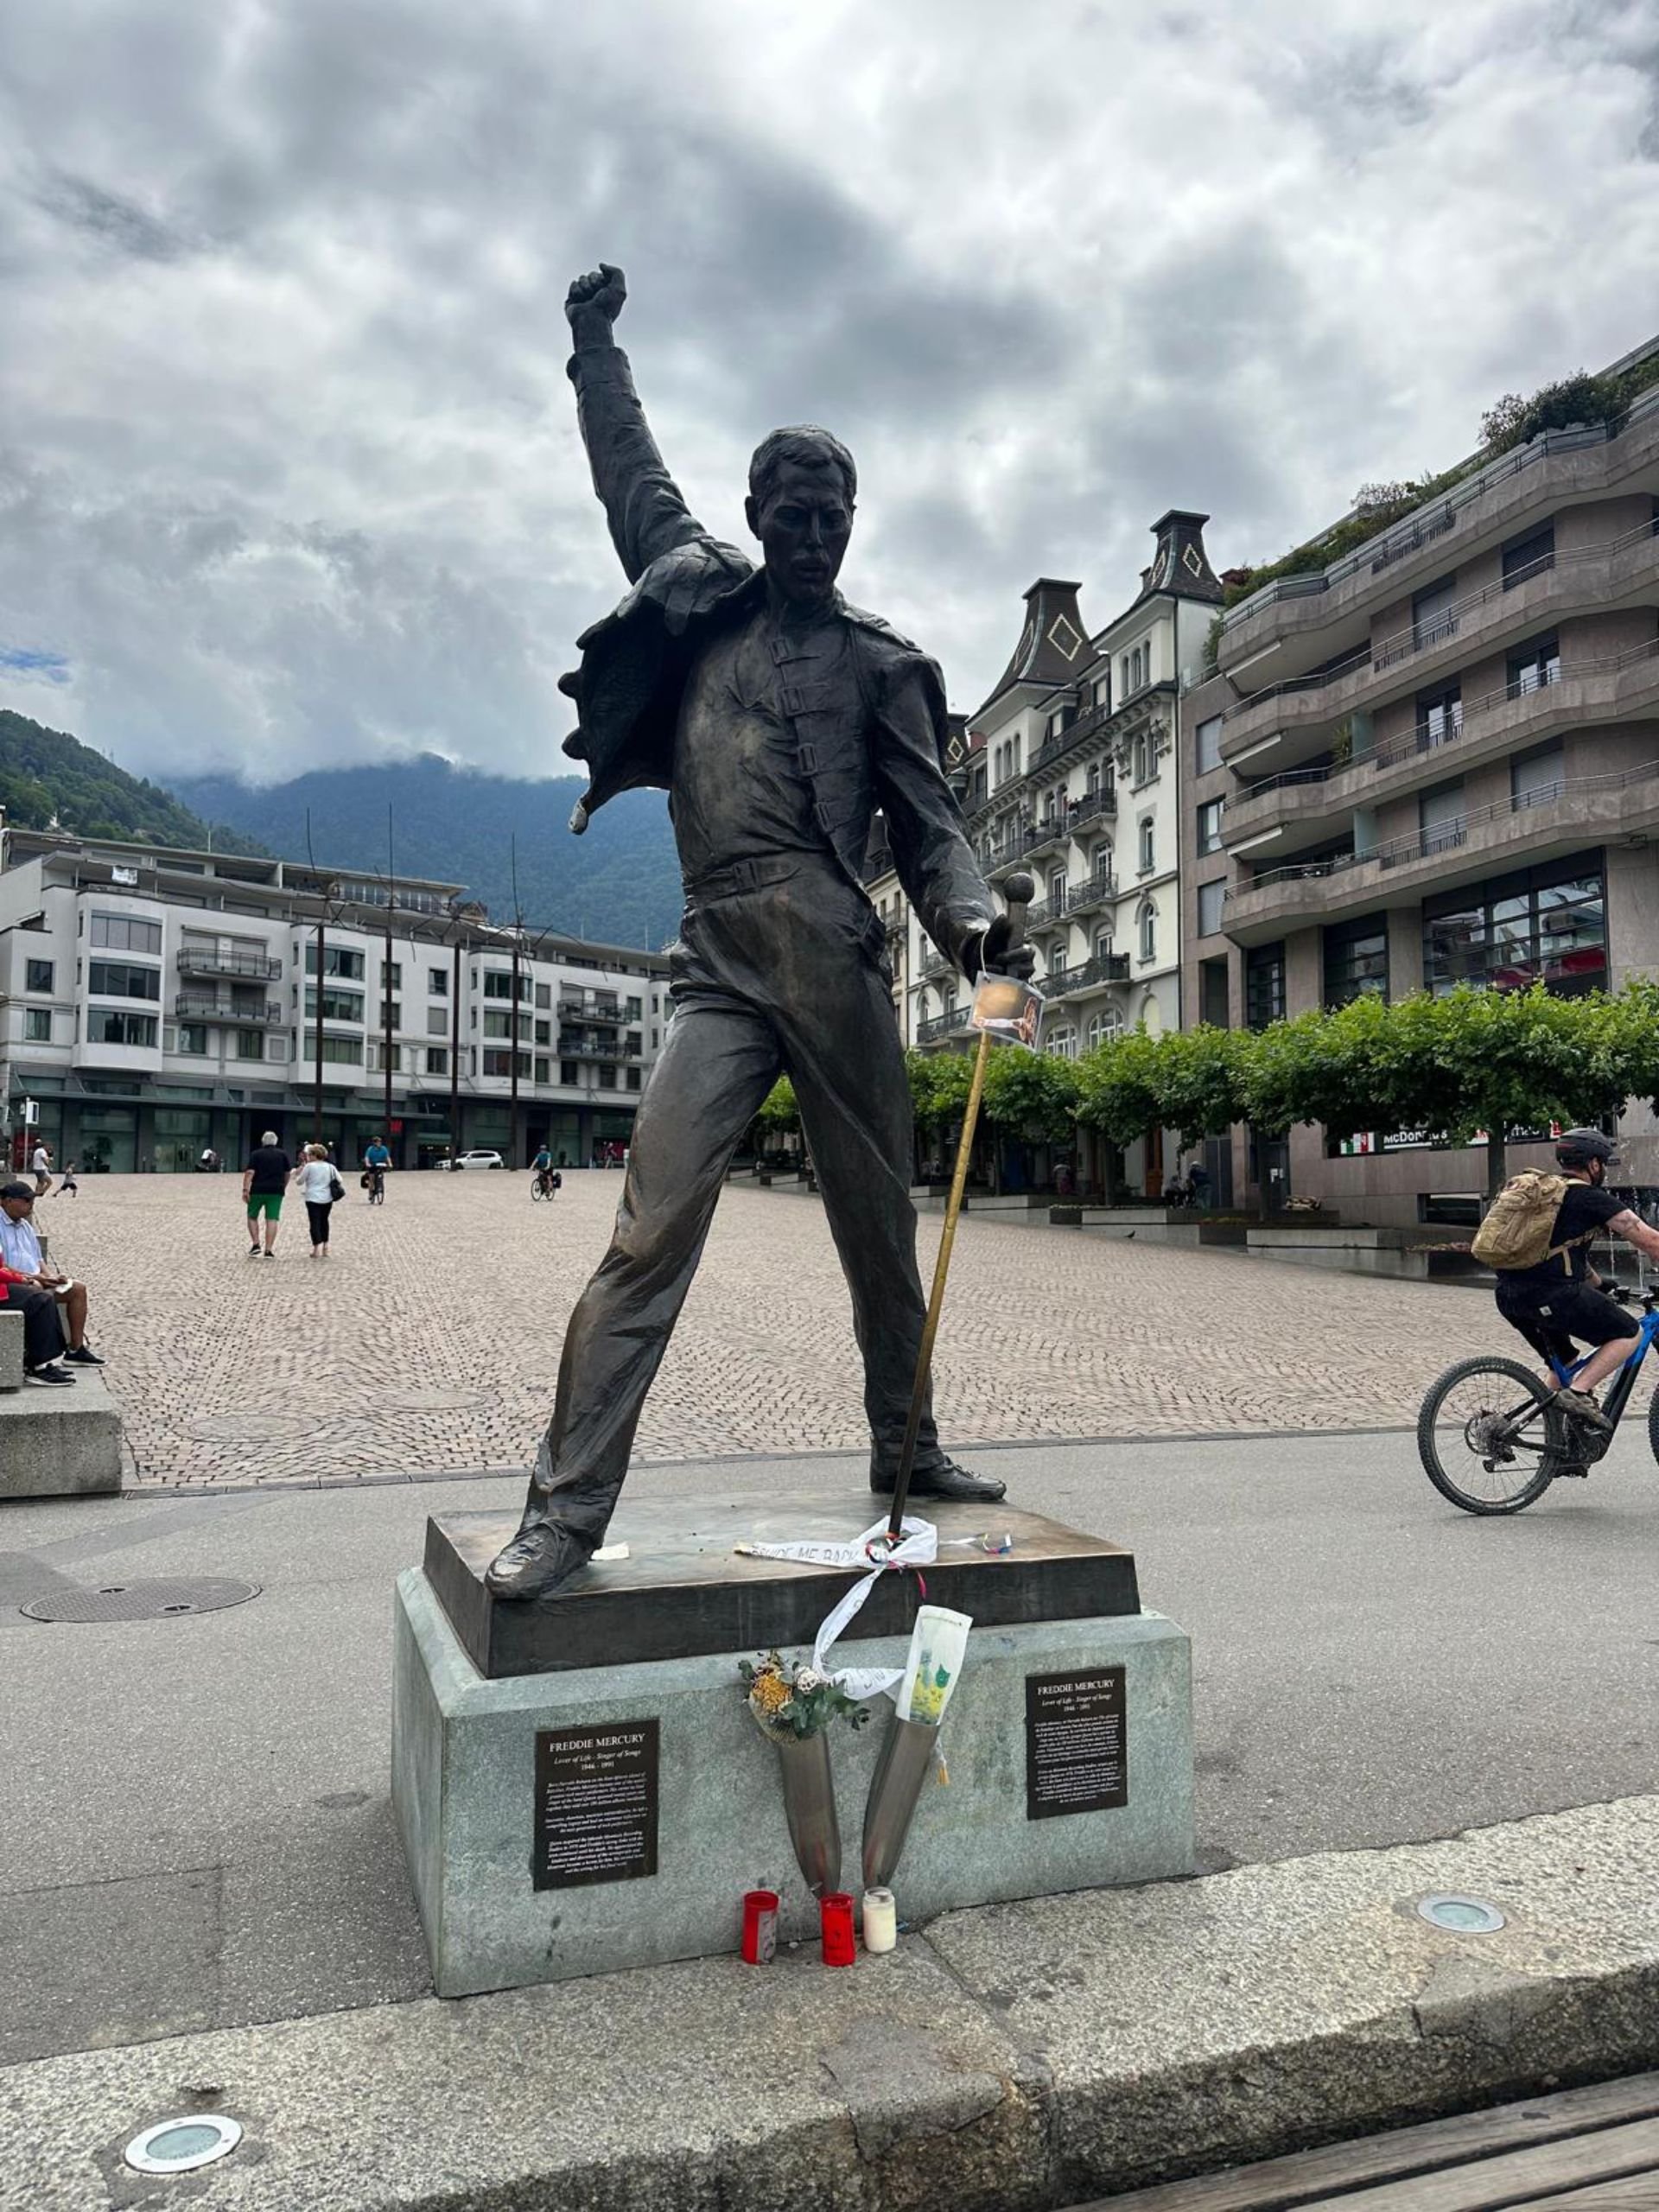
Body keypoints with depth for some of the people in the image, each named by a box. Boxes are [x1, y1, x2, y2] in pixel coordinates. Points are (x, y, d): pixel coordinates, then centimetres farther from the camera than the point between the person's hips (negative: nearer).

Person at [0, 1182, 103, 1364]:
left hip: (35, 1280, 9)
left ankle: (76, 1348, -2)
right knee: (44, 1296, -36)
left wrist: (50, 1276, 3)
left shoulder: (25, 1224, 19)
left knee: (78, 1289, -2)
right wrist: (32, 1277, -21)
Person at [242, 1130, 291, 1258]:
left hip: (258, 1191, -1)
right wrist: (283, 1186, 21)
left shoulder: (255, 1154, 1)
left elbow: (250, 1172, -10)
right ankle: (269, 1250, -4)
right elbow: (288, 1173, 8)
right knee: (272, 1220, -1)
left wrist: (245, 1189, -12)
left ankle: (255, 1244, 5)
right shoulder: (282, 1154, 6)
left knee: (252, 1217, 16)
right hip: (276, 1192, 1)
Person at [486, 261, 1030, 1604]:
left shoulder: (882, 663, 13)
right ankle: (568, 1506, -10)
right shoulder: (699, 598, 19)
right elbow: (633, 479, 35)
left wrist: (975, 922, -12)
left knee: (880, 1227, 9)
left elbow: (928, 825, 6)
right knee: (653, 1229, -12)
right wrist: (597, 347, 40)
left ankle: (904, 1447, 26)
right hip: (722, 965, 0)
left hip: (840, 963, 0)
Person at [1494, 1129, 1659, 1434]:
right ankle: (1577, 1393, -6)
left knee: (1563, 1361, 27)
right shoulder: (1592, 1199, 1)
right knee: (1627, 1334, 8)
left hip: (1507, 1294, 8)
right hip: (1549, 1293, -8)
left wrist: (1602, 1291, 43)